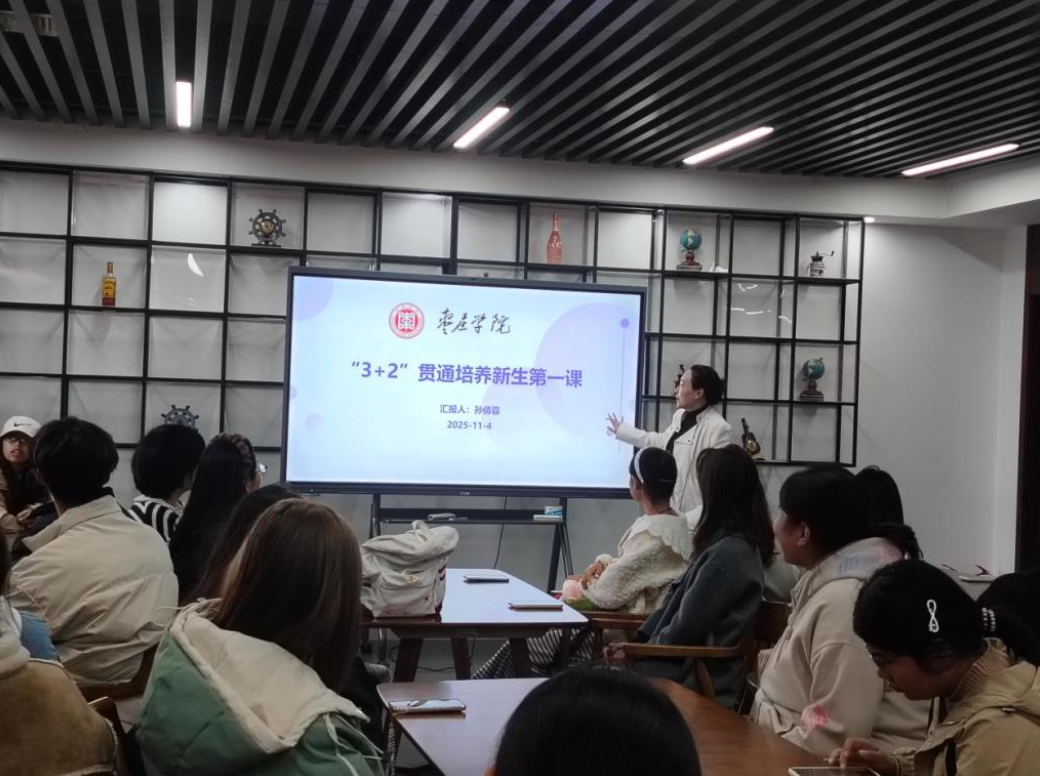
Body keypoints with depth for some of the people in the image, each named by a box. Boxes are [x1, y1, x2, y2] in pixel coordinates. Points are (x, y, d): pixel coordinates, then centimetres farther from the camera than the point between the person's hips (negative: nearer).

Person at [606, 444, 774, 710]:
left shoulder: (726, 554, -21)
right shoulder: (743, 546, 11)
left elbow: (684, 630, -17)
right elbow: (678, 602, 14)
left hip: (697, 683, -9)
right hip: (695, 670, 9)